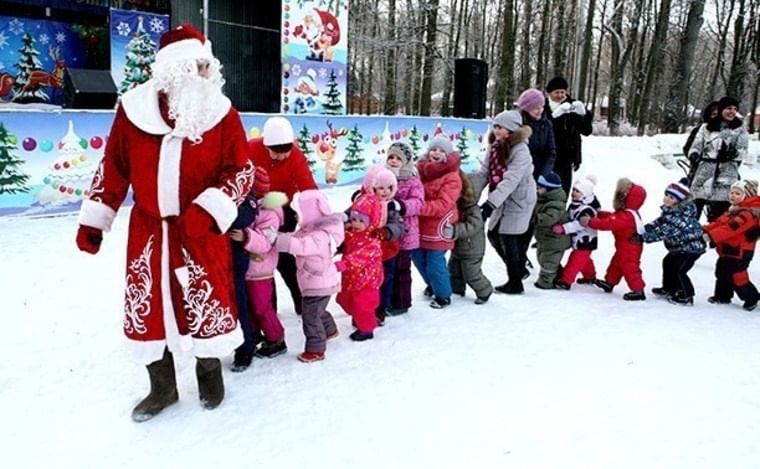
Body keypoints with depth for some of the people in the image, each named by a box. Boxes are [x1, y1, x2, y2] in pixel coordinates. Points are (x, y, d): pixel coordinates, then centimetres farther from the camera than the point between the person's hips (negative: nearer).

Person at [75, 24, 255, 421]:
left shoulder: (222, 114, -5)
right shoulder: (134, 110, -2)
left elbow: (242, 170, -6)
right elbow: (112, 169, 6)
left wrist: (207, 211, -20)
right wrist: (93, 221, 7)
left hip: (200, 232, -2)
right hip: (147, 230, 2)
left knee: (207, 304, 3)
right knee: (147, 307, 10)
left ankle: (210, 374, 30)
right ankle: (162, 388, 30)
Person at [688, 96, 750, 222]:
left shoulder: (740, 130, 10)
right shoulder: (706, 127, 10)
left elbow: (743, 152, 2)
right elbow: (697, 145, 8)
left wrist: (734, 153, -20)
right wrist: (694, 155, -15)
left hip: (727, 174, 0)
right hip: (704, 170, 0)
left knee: (719, 215, -3)